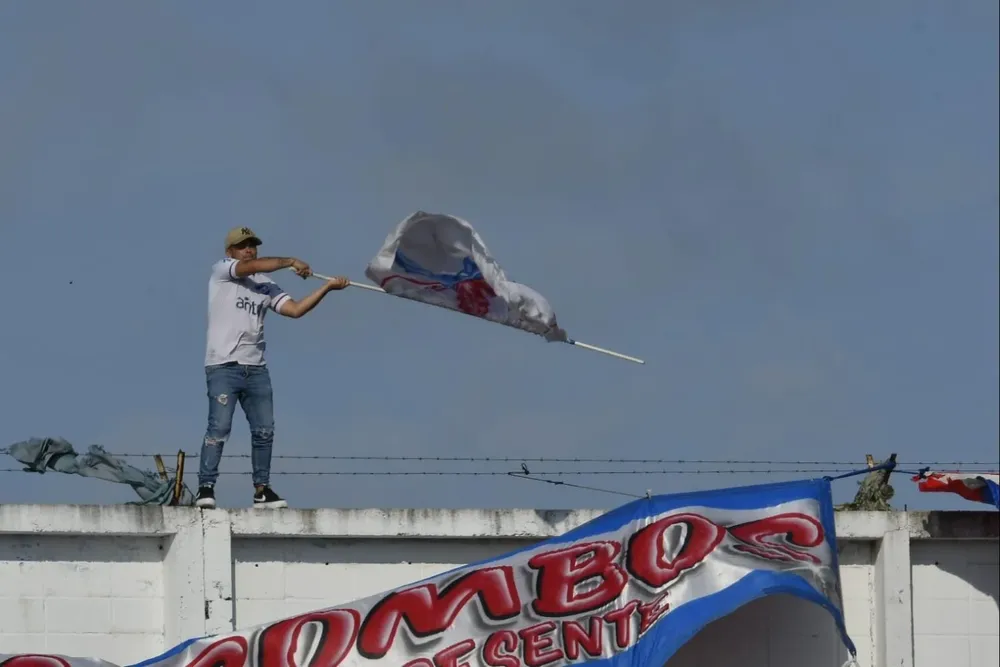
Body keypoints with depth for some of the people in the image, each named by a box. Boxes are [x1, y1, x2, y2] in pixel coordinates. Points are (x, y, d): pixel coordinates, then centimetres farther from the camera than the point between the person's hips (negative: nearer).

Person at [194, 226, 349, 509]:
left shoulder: (265, 285, 16)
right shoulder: (221, 270, 1)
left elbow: (295, 309, 8)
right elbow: (253, 266, -17)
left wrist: (327, 287, 1)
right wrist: (290, 261, -16)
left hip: (256, 368, 6)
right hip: (223, 366, -6)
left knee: (264, 430, 5)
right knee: (219, 427, -14)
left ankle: (262, 490, 14)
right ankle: (206, 488, -13)